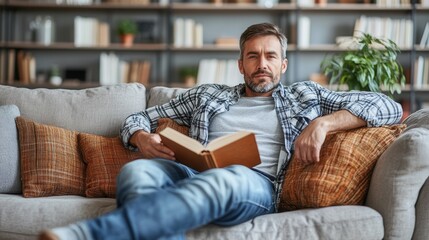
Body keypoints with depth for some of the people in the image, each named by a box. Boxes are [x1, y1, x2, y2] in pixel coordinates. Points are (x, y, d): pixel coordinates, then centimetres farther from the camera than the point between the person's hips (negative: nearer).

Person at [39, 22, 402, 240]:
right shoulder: (207, 95, 30)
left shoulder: (304, 96, 25)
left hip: (256, 185, -3)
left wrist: (324, 122, -1)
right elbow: (138, 119, 32)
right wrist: (143, 139, 5)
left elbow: (388, 107, 17)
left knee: (222, 181, -41)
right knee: (136, 172, -31)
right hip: (194, 175, 3)